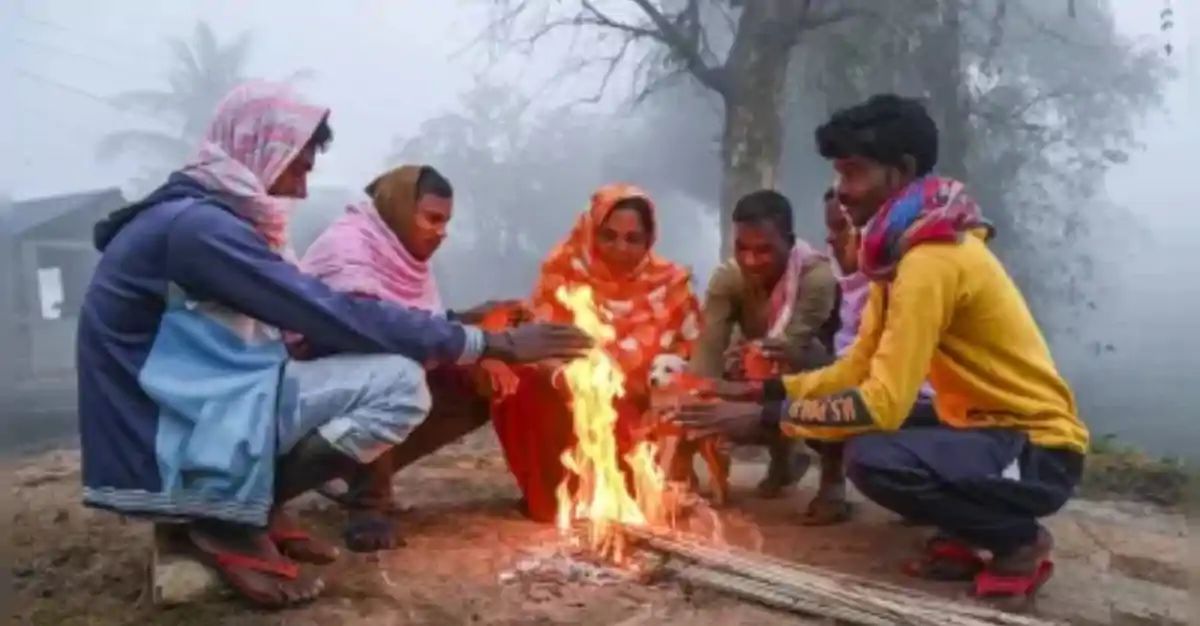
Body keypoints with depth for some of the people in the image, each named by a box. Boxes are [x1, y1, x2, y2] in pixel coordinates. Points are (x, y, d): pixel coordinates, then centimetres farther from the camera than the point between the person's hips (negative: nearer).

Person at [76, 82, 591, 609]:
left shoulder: (201, 216, 12)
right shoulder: (197, 226, -20)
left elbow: (313, 323, 13)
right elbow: (338, 318, -23)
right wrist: (493, 344, -18)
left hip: (187, 421, 10)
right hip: (166, 453, -10)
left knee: (391, 364, 9)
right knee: (397, 382, -21)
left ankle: (251, 510, 6)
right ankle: (230, 526, -9)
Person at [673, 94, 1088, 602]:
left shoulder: (931, 258, -25)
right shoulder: (905, 249, 6)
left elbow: (883, 405, -30)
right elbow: (856, 370, 7)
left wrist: (764, 417, -24)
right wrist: (763, 392, -2)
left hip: (1038, 449, -9)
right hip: (989, 428, 9)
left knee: (872, 458, -30)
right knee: (854, 430, 8)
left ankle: (1018, 541, -4)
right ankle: (965, 533, 14)